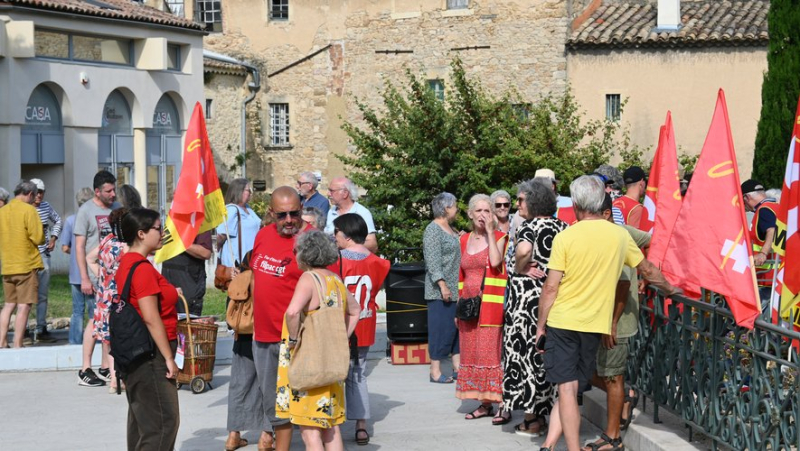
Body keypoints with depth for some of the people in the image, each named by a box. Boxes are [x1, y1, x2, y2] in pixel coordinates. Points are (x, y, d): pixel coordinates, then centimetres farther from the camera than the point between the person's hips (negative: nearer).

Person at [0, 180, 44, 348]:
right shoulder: (28, 210, -10)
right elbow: (38, 238, -15)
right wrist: (41, 239, 6)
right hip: (27, 265, -6)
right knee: (24, 306, -2)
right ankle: (17, 345, -4)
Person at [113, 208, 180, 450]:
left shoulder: (125, 263, 11)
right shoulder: (143, 268, -19)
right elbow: (151, 318, -22)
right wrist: (169, 358, -18)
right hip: (150, 354, -10)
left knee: (141, 417, 14)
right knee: (164, 420, -8)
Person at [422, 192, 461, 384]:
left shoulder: (450, 229, 17)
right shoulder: (433, 231, -12)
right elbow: (433, 261, -19)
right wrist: (442, 284, -24)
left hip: (455, 289, 9)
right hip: (439, 291, -9)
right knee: (441, 327, -7)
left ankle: (458, 367, 15)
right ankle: (435, 371, -3)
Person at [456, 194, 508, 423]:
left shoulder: (499, 237, 0)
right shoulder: (465, 240, 13)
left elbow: (495, 261, -20)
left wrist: (490, 231, -14)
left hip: (490, 304, -5)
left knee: (492, 352, -10)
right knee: (471, 352, 6)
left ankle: (503, 405, -8)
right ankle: (484, 404, 14)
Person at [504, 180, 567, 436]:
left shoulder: (528, 227, -10)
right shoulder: (562, 227, 7)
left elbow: (523, 251, -31)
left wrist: (519, 269, -13)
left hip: (527, 299, -6)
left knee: (526, 351, 2)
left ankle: (532, 420, 4)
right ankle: (542, 413, 17)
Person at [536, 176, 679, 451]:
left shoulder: (565, 237, -9)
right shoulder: (620, 235, 2)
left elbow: (551, 287, -9)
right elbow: (647, 270, 16)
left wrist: (541, 325, 1)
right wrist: (670, 289, 33)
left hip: (562, 321, -3)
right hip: (596, 325, 3)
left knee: (566, 388, -2)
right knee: (574, 387, 11)